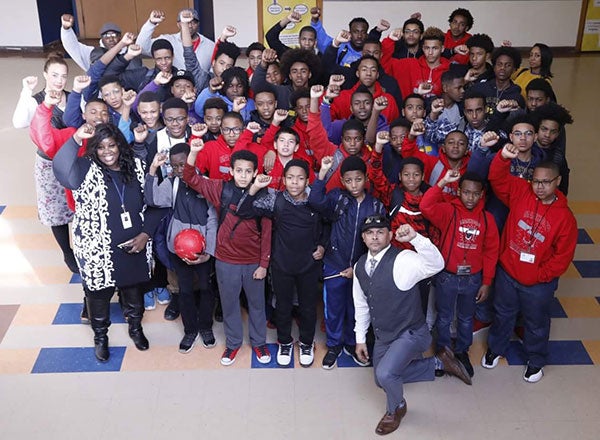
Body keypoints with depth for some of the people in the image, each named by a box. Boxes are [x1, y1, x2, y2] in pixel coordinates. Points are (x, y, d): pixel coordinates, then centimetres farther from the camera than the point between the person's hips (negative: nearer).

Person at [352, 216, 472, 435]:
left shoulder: (402, 260, -24)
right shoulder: (360, 266, -1)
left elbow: (436, 265, -44)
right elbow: (361, 305, 10)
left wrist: (415, 238, -57)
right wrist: (360, 339, 14)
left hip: (410, 334, -8)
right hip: (382, 337, 8)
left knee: (385, 373, -29)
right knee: (382, 381, 21)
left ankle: (396, 409, 8)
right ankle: (438, 363, 32)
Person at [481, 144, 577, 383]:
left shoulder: (565, 217, -17)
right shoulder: (521, 192, -12)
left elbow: (563, 256, -12)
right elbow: (497, 178, -21)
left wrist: (539, 276, -14)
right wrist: (503, 157, -41)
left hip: (538, 283, -2)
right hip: (507, 273, 2)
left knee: (537, 324, 20)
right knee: (503, 314, 25)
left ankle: (536, 361, 44)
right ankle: (495, 348, 49)